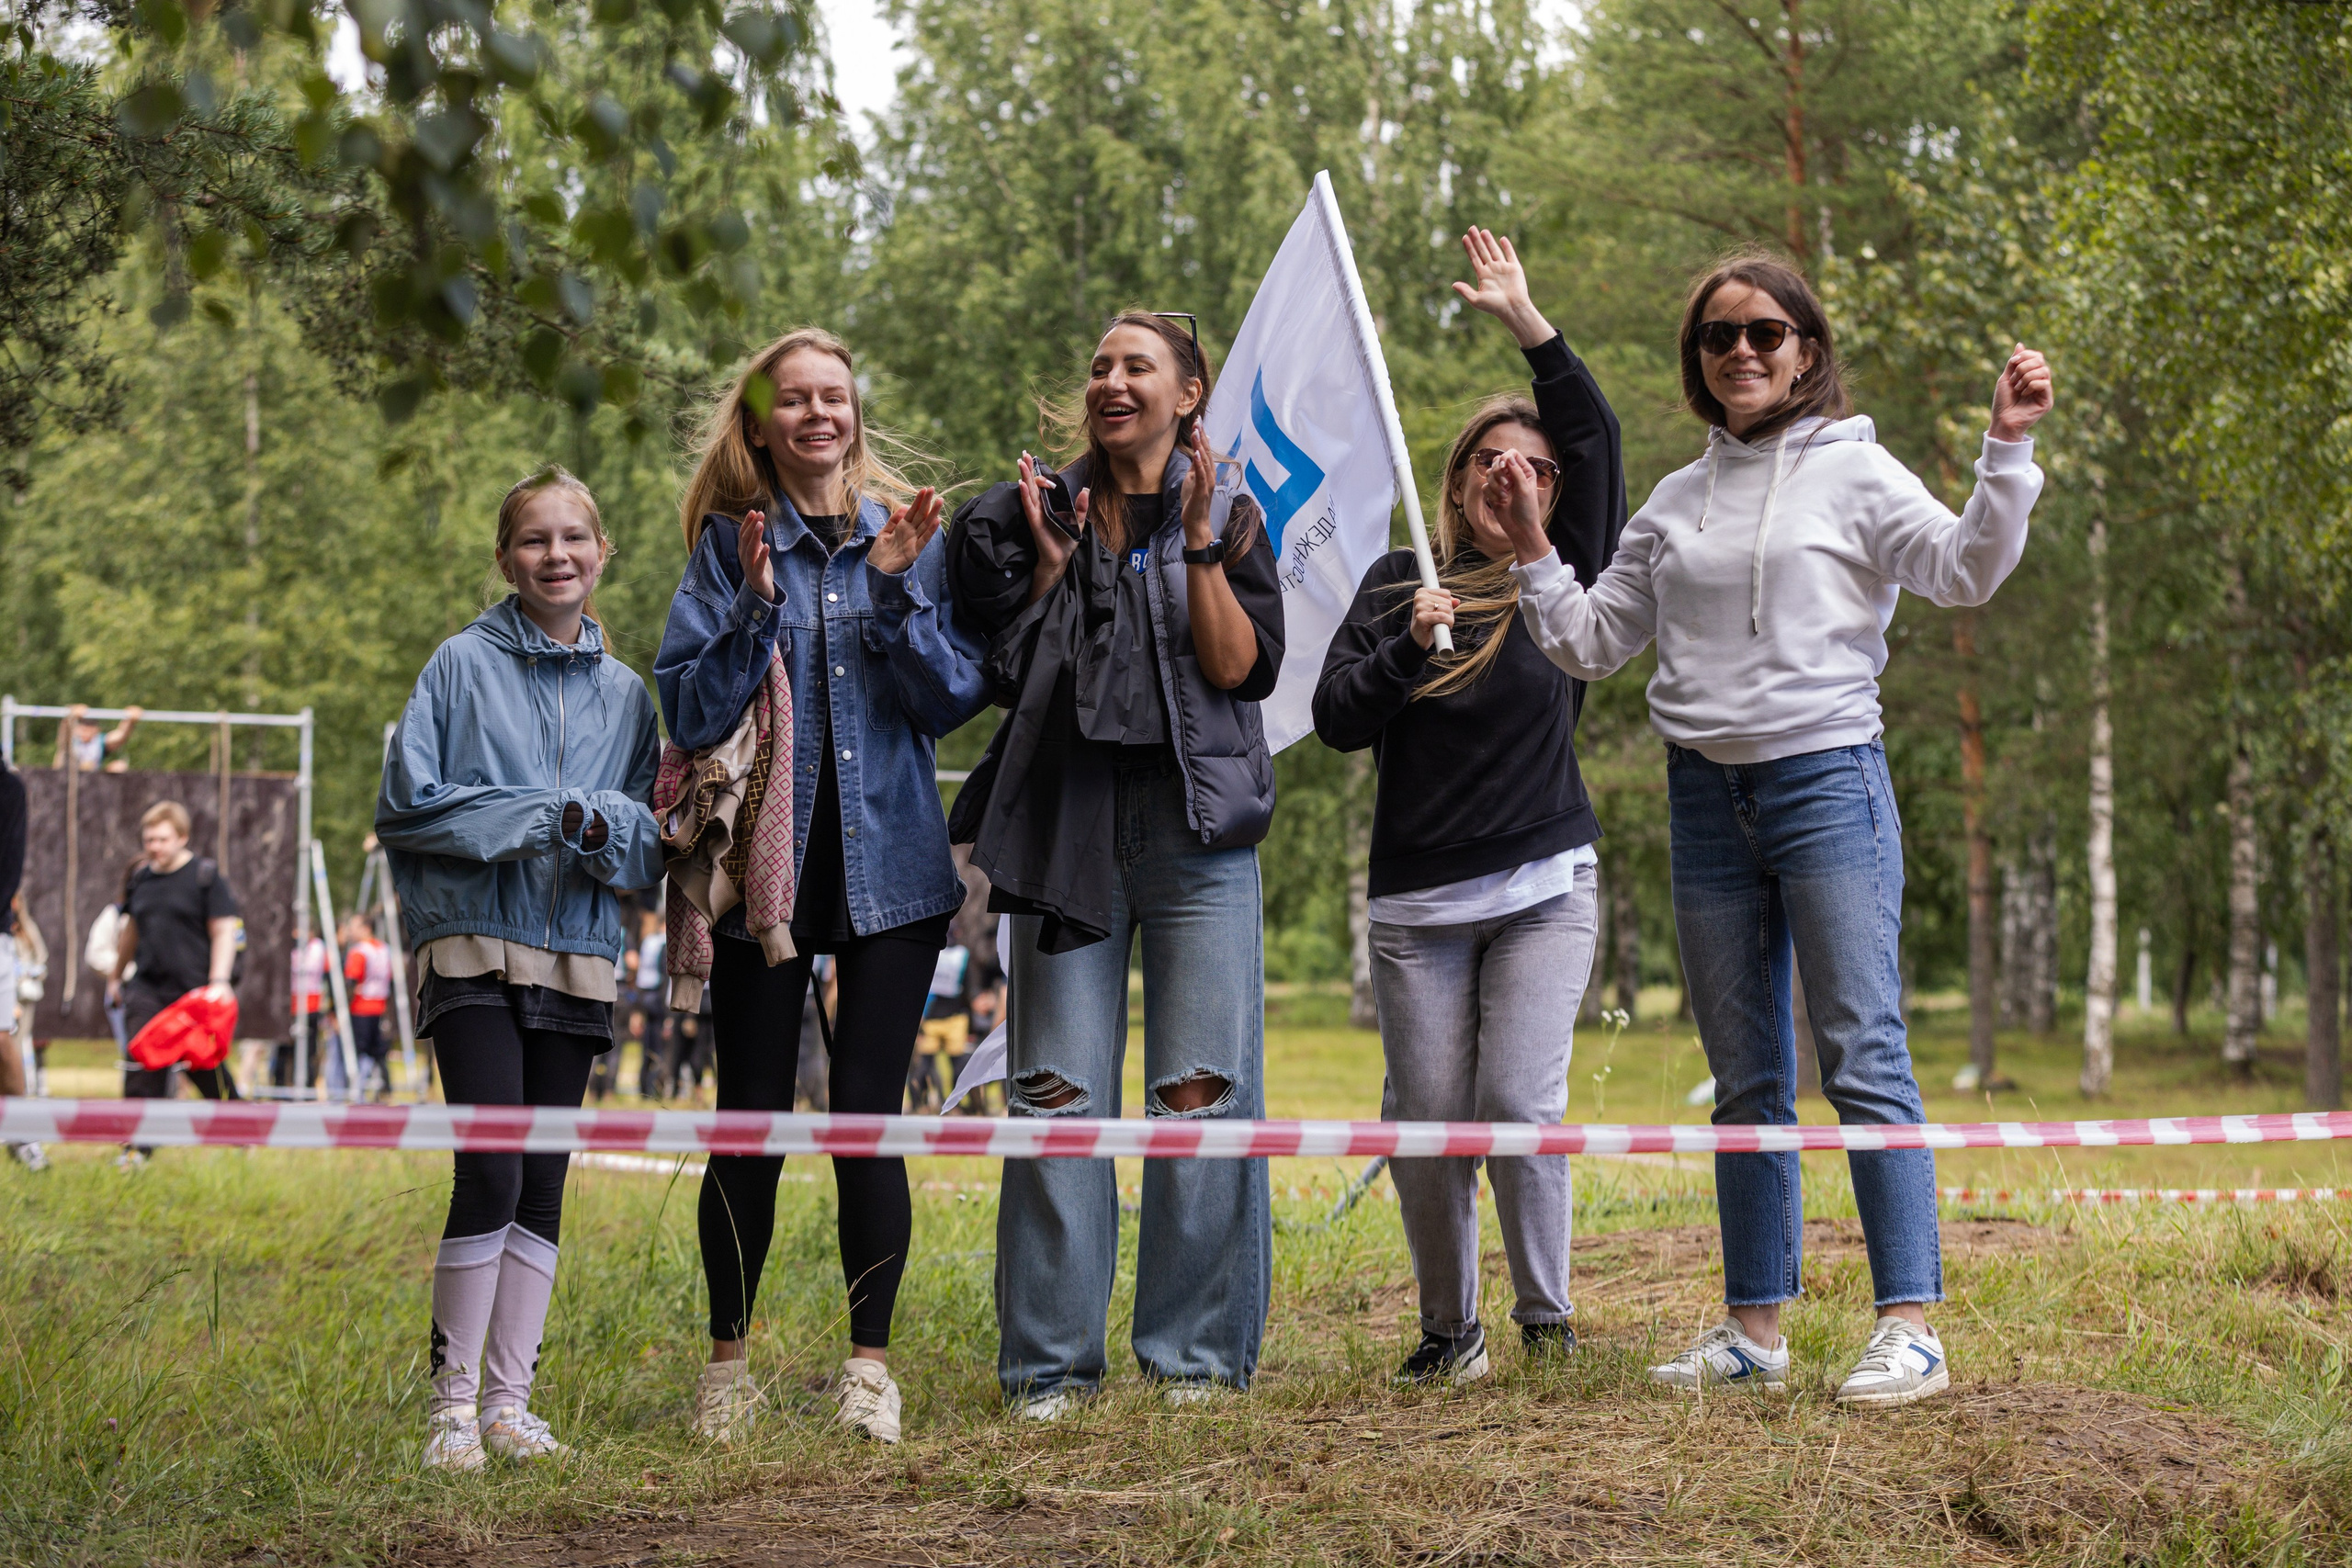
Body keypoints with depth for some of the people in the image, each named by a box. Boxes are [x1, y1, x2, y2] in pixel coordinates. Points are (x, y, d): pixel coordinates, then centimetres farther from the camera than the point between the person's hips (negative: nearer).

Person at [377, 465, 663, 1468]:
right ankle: (452, 1398, -3)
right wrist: (534, 817, -12)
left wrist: (602, 822, -11)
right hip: (474, 950, -4)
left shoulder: (624, 693, 12)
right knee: (491, 1175, -13)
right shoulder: (462, 667, 2)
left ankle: (508, 1400, 11)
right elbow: (406, 805, -4)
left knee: (543, 1183, 5)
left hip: (576, 961, 4)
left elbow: (651, 844, 11)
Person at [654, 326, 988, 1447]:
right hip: (763, 866, -1)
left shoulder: (911, 534, 7)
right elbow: (689, 710, -4)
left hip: (887, 865, 1)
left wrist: (896, 589, -12)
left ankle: (870, 1365, 10)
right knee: (751, 1121, 3)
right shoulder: (730, 544, 3)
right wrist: (755, 606, -16)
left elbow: (955, 700, 0)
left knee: (868, 1117, 0)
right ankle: (728, 1360, 15)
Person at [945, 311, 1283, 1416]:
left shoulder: (1231, 518, 9)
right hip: (1065, 827, 1)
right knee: (1057, 1096, -2)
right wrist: (1048, 562, -1)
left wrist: (1199, 537, -7)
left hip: (1193, 826, -1)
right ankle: (1051, 1362, 4)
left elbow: (1241, 670, -4)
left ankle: (1196, 1354, 5)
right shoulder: (1035, 512, 13)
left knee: (1202, 1094, -4)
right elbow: (1007, 672, 8)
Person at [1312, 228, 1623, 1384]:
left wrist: (1527, 322, -12)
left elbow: (1595, 441, -7)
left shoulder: (1563, 577, 6)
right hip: (1418, 899, 1)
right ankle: (1448, 1330, 15)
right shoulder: (1397, 583, 9)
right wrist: (1409, 647, -14)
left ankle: (1547, 1319, 5)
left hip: (1544, 887, -1)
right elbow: (1337, 718, 1)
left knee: (1519, 1103, -12)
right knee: (1425, 1117, -1)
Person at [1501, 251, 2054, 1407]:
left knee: (1865, 1061, -11)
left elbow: (1965, 571, -10)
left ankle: (1911, 1327, -12)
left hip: (1827, 782, -5)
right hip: (1706, 796, 5)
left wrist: (2006, 451, -20)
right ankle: (1754, 1329, 15)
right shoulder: (1673, 505, 16)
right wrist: (1530, 551, 9)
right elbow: (1591, 642, 19)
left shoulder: (1852, 473, 1)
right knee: (1746, 1082, 9)